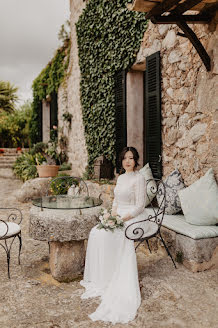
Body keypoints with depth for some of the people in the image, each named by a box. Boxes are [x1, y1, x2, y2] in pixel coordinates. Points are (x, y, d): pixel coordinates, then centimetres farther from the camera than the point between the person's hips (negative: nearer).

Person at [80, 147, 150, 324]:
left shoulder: (139, 178, -11)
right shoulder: (120, 178, 14)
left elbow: (140, 206, -15)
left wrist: (122, 218, -21)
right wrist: (113, 213, 0)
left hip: (133, 218, -8)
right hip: (119, 216, 8)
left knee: (104, 235, -24)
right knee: (95, 232, -12)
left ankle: (108, 278, -8)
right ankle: (100, 276, -2)